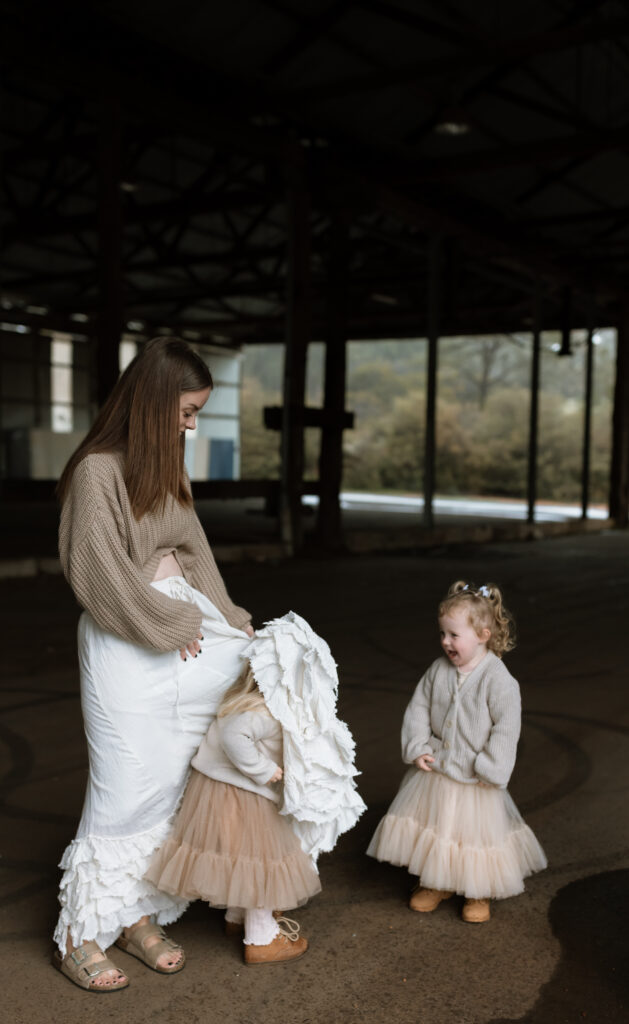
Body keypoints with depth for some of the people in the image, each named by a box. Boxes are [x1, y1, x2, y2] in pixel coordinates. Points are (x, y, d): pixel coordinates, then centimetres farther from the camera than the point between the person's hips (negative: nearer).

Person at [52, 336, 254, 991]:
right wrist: (170, 624, -8)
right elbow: (100, 574, -15)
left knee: (172, 782, 8)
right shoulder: (98, 470, -14)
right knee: (128, 787, 0)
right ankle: (78, 935, 17)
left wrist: (228, 618, 6)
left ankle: (137, 913, 23)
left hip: (185, 627, 7)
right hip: (126, 644, -7)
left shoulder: (165, 466, 11)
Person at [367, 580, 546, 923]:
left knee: (476, 832, 10)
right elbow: (418, 708, 4)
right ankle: (434, 883, 41)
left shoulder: (499, 680, -20)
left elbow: (506, 729, -17)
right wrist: (418, 748, -4)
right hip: (434, 771, 5)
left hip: (475, 779, -4)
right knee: (432, 829, 16)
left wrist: (488, 769, -16)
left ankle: (479, 894, 36)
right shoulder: (438, 669, -5)